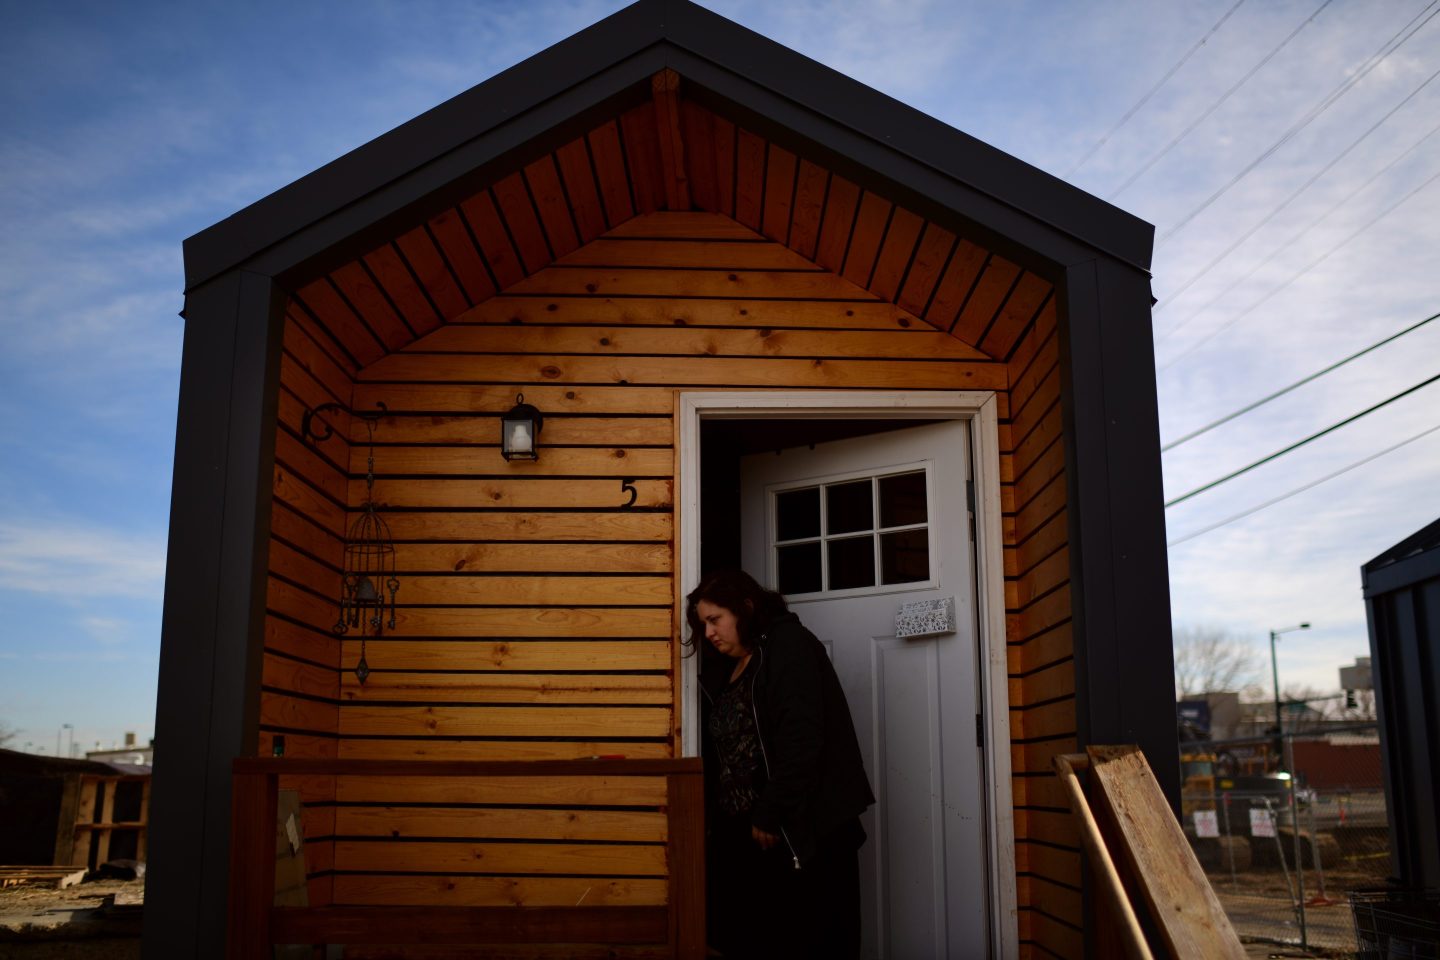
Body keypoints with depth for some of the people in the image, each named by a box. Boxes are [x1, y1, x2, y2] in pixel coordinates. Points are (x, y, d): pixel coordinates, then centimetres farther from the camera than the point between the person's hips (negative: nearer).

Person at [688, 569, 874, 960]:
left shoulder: (788, 645, -6)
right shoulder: (725, 672, 17)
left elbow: (800, 740, -17)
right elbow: (722, 752, 15)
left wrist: (771, 817, -17)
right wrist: (713, 818, 5)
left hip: (802, 832, -7)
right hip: (741, 833, 7)